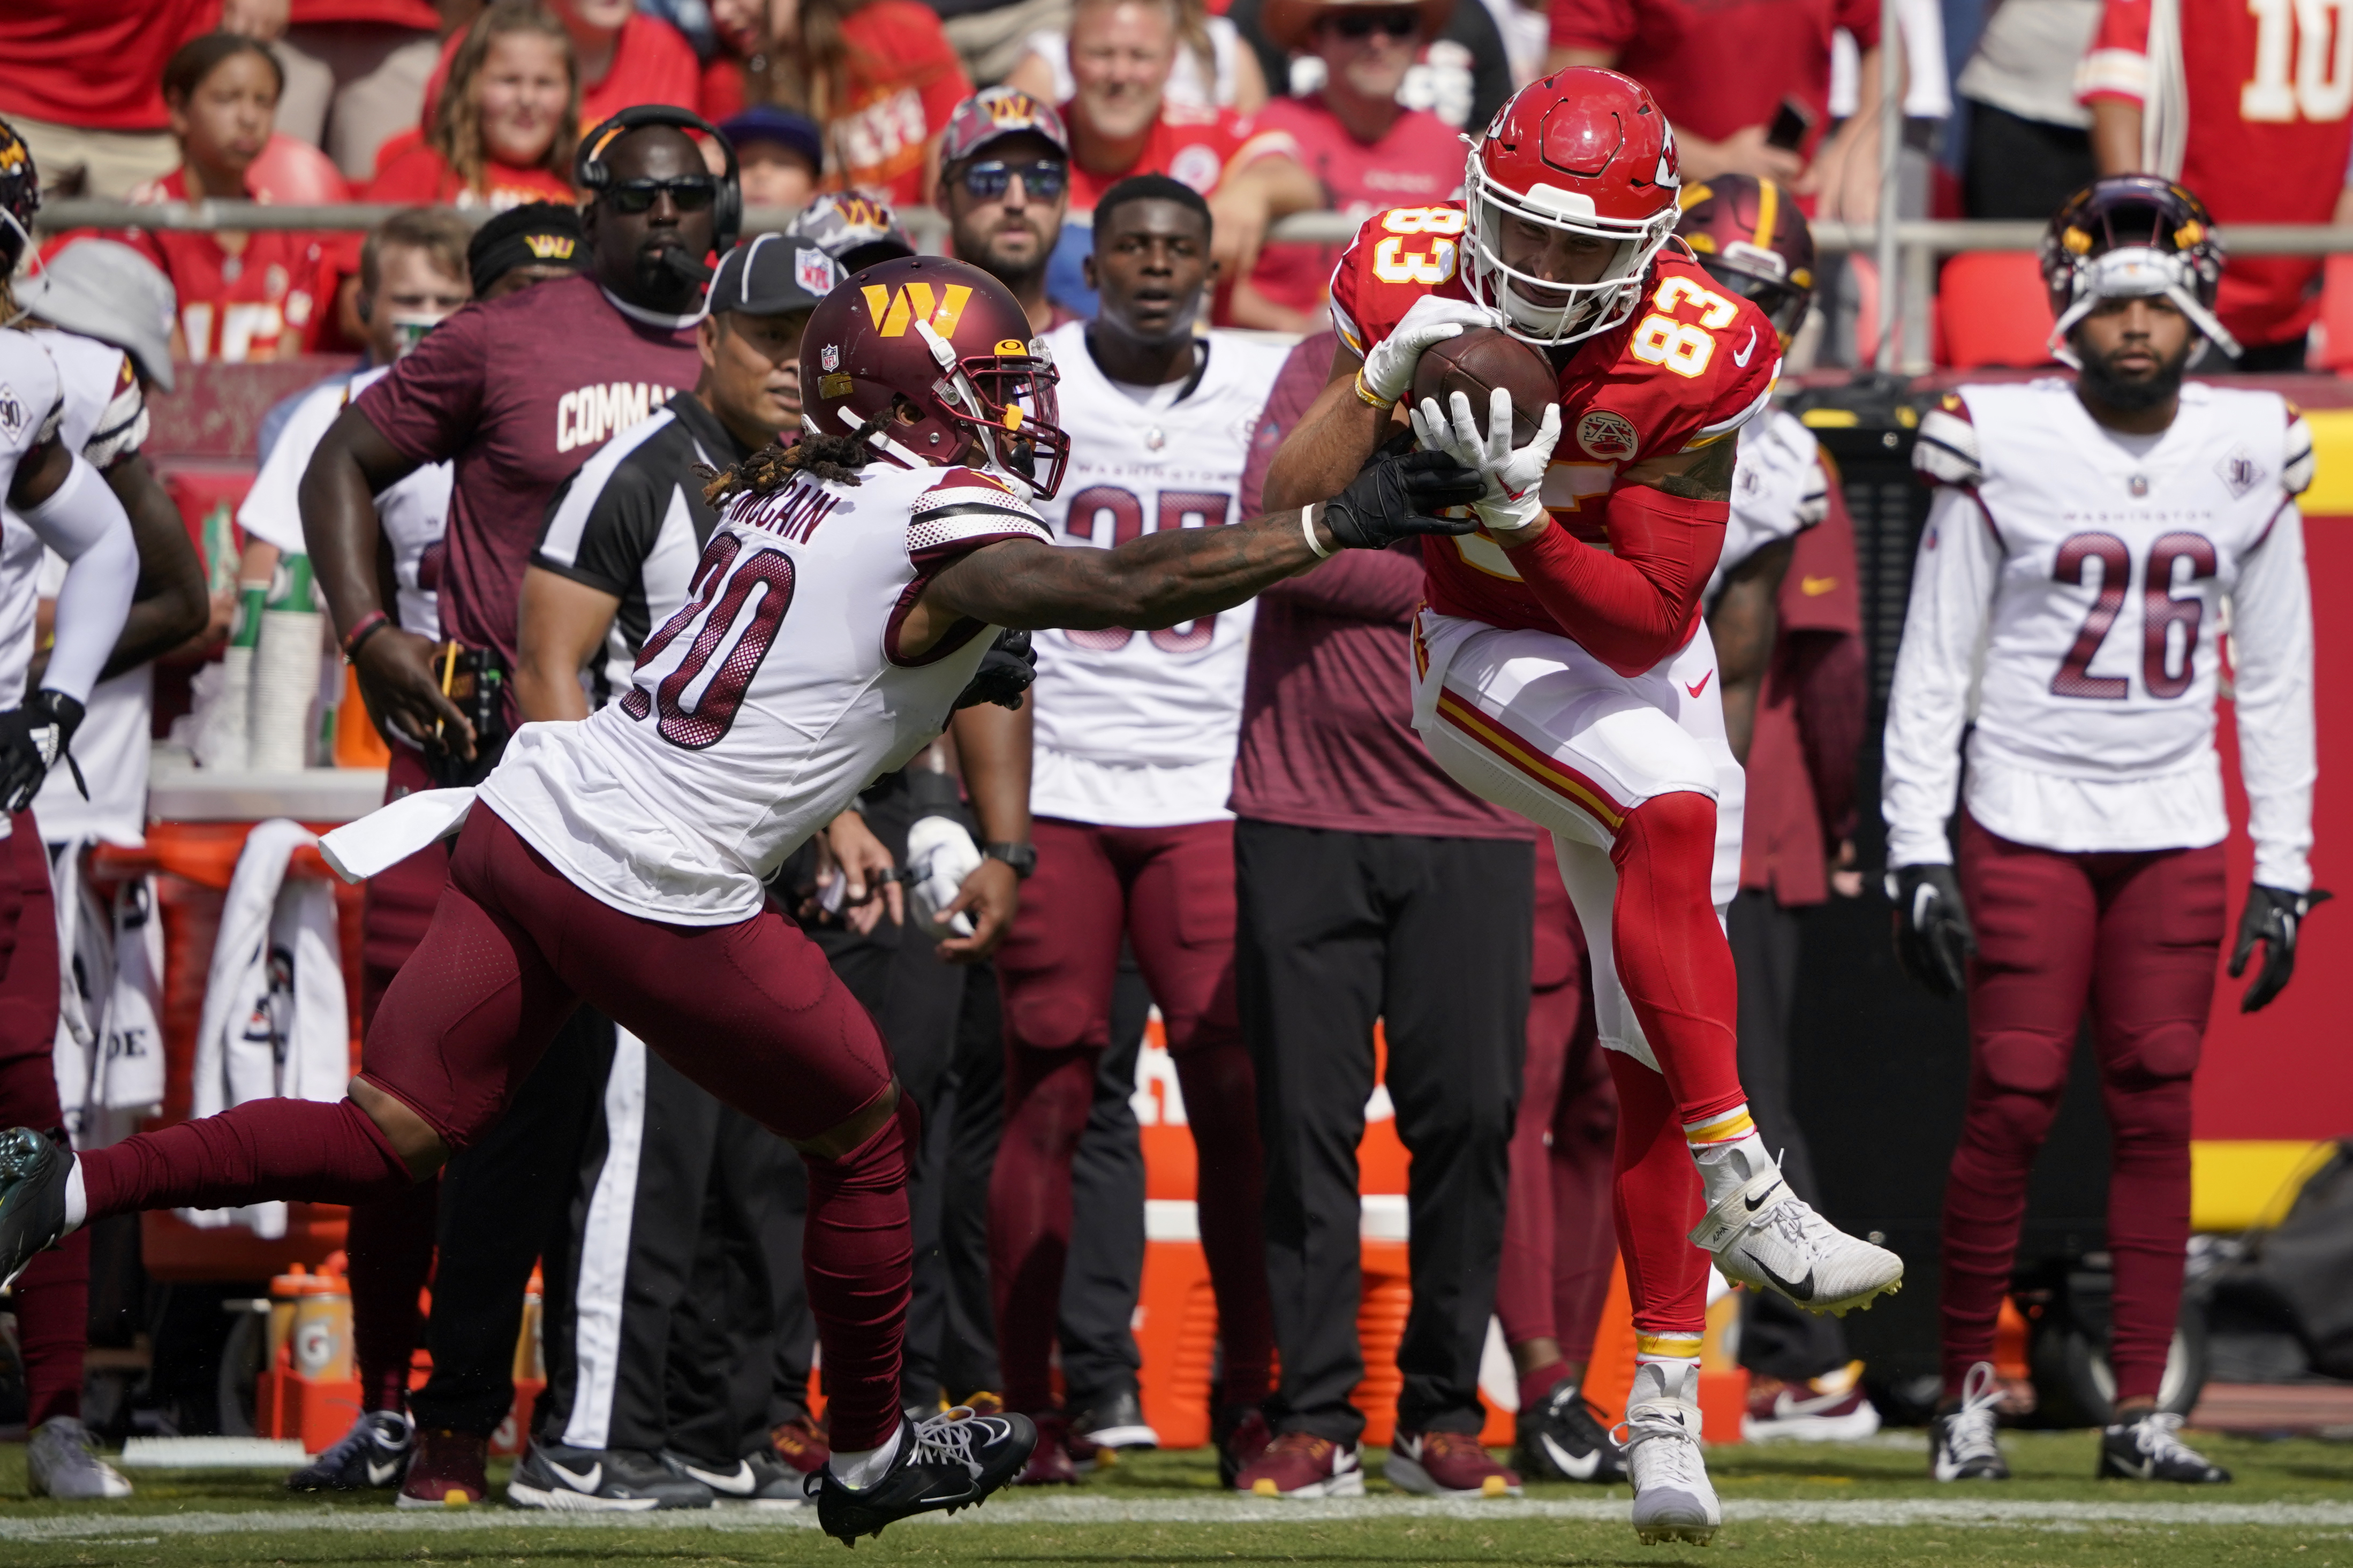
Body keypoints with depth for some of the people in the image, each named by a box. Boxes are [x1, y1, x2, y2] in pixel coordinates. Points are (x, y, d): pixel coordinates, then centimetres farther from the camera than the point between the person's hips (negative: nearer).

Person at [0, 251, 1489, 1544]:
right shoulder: (942, 533, -10)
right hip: (652, 892, -7)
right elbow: (1127, 590, -21)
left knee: (388, 1137, 9)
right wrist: (1342, 522, -18)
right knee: (865, 1132, 13)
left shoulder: (791, 489, 14)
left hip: (531, 816, 7)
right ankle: (871, 1455, 26)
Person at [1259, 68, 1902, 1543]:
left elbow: (1645, 623, -18)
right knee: (1673, 815, -32)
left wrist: (1519, 511, -32)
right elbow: (1291, 503, -15)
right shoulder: (1412, 279, -15)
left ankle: (1667, 1403, 6)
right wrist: (1386, 377, -30)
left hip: (1640, 669, 2)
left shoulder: (1689, 358, -19)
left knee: (1654, 1051, 0)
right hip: (1481, 660, -2)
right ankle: (1740, 1190, -32)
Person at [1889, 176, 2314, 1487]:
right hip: (2024, 824, -3)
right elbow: (1932, 670, -1)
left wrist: (2285, 871, 7)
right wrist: (1919, 856, -7)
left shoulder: (2251, 453, 5)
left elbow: (2275, 680, 11)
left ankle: (2142, 1412, 4)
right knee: (2014, 1103, -6)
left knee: (2158, 1108, 0)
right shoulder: (2000, 444, -5)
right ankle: (1968, 1388, 7)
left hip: (2177, 835, 3)